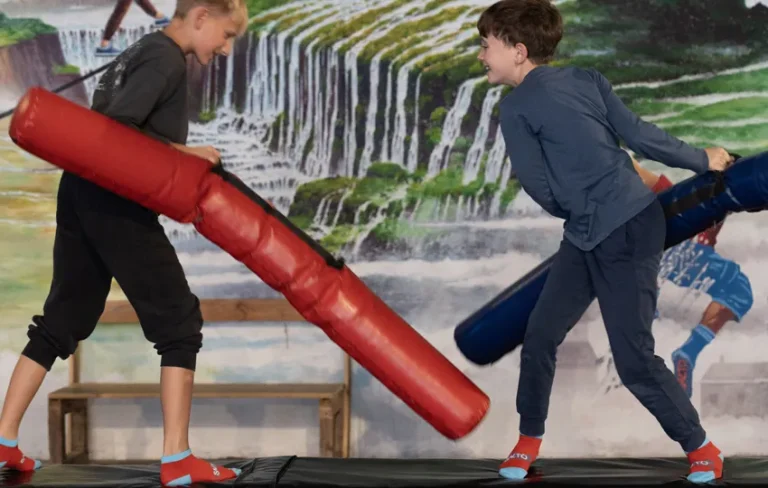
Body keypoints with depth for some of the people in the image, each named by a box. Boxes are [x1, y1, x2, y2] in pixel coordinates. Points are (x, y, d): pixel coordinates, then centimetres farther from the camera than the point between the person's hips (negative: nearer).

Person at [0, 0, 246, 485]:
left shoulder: (145, 51, 20)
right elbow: (118, 124, -20)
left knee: (62, 319, 15)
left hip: (83, 194, 9)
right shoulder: (168, 58, -10)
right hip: (117, 204, -9)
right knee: (179, 321, -3)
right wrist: (182, 153, -13)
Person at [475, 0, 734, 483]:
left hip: (628, 232, -9)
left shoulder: (516, 107, -13)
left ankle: (703, 450, 16)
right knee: (540, 334, 9)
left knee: (635, 361, -2)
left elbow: (542, 190, -9)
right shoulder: (586, 78, 7)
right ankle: (530, 440, 24)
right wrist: (701, 160, 17)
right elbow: (640, 134, 4)